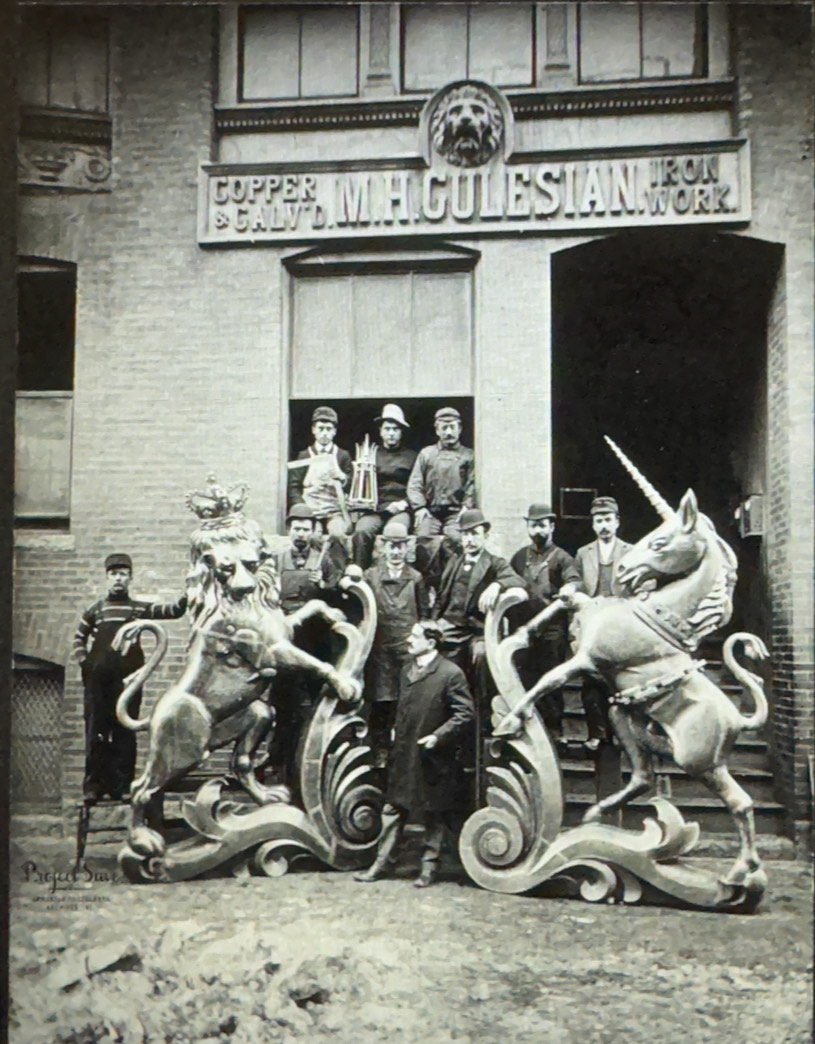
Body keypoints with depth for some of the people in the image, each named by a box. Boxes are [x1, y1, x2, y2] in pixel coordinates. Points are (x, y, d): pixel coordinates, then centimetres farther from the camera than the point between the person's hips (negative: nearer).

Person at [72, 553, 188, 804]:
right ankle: (93, 785, 4)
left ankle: (121, 786, 7)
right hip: (98, 681, 1)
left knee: (125, 734, 2)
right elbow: (79, 638, 20)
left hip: (127, 680, 0)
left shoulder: (140, 608, 7)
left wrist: (186, 597, -23)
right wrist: (84, 662, 5)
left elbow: (172, 611, -5)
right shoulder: (94, 610, 10)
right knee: (96, 734, 1)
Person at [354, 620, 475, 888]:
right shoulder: (406, 671, 12)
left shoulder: (450, 674, -12)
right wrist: (397, 738, 14)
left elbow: (465, 714, -12)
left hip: (432, 759, -6)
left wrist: (438, 736, -19)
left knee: (434, 816, 7)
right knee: (392, 810, 10)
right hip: (403, 756, 6)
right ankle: (380, 863, 20)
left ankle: (429, 868, 20)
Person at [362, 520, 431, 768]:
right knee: (380, 704, 1)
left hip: (408, 648, 0)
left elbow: (424, 614, 12)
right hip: (380, 650, 0)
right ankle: (381, 754, 10)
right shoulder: (370, 576, 11)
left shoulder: (416, 578, 11)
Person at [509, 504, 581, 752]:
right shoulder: (519, 557, 17)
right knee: (523, 682, 6)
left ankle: (554, 729, 12)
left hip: (552, 631, -3)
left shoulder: (561, 558, 3)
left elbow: (574, 581, -14)